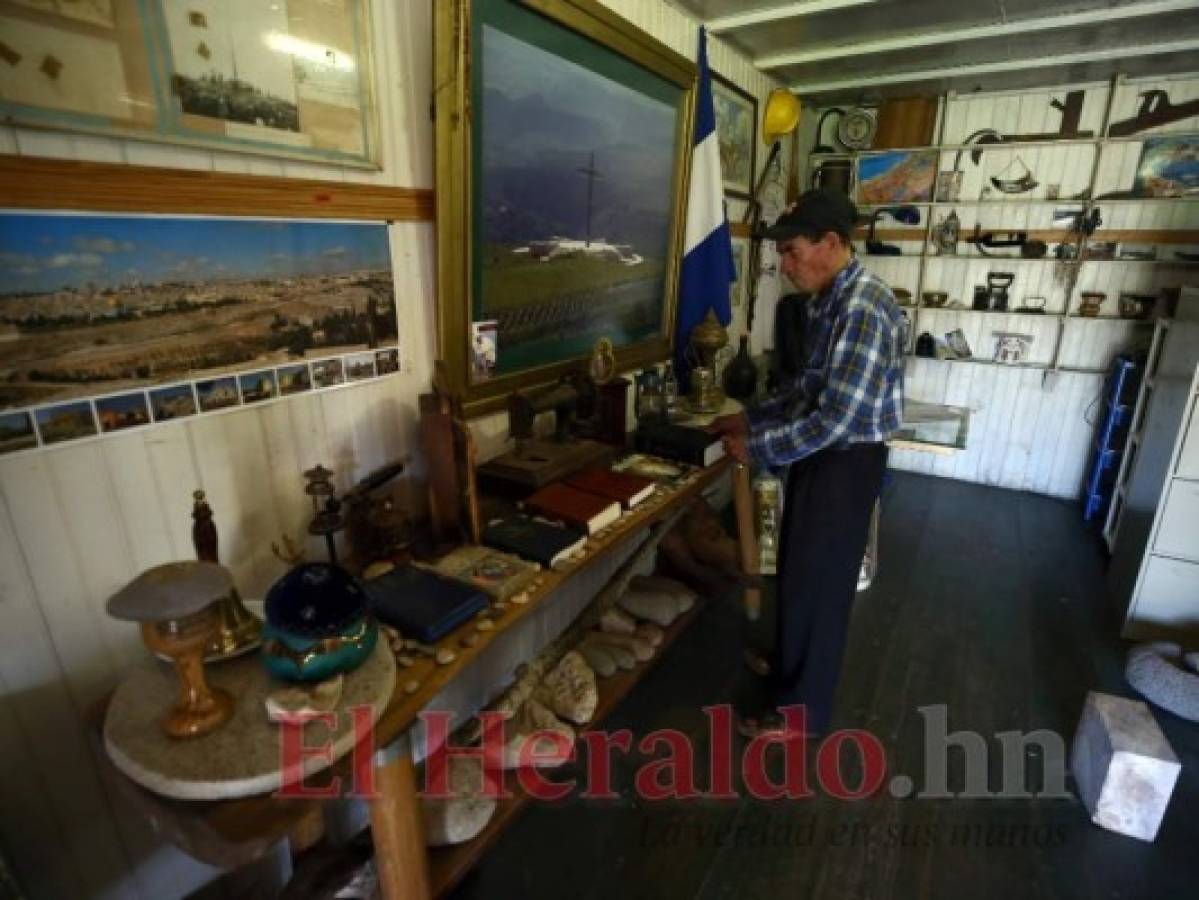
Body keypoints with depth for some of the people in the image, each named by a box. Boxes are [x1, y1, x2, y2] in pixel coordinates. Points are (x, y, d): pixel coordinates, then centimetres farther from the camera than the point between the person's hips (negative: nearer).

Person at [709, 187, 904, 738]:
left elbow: (836, 419, -28)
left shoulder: (863, 308, -25)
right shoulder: (827, 300, 7)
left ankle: (801, 710, 25)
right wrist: (751, 417, 8)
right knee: (798, 571, 22)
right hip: (820, 454, 10)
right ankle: (789, 667, 45)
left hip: (846, 463, -9)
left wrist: (757, 448, -20)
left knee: (818, 582, 5)